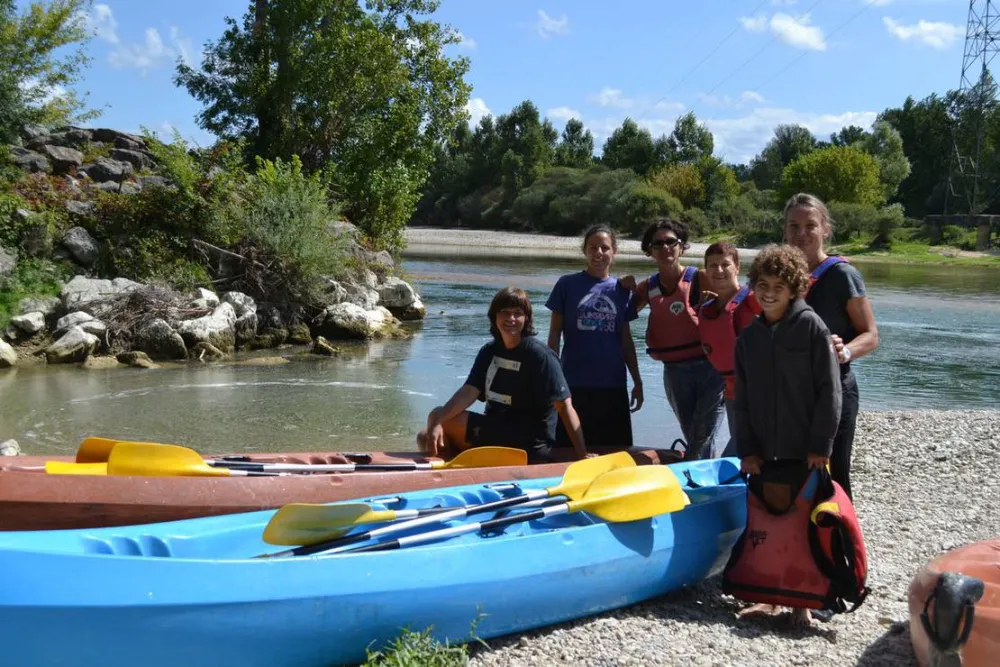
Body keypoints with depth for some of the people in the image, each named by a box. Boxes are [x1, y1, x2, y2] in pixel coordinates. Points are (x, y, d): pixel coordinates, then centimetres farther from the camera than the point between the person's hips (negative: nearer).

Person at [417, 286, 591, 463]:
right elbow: (469, 392, -3)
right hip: (494, 431, 7)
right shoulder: (489, 351, 8)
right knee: (427, 438, -3)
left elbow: (564, 406, -17)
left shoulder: (540, 355, -13)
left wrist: (582, 454, -25)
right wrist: (437, 424, -20)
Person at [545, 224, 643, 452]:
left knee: (615, 451, 7)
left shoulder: (621, 290, 8)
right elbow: (555, 334, 3)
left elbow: (626, 340, 13)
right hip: (574, 385, -2)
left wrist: (637, 382, 12)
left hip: (613, 386, 3)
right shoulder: (567, 285, 1)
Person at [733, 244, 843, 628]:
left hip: (804, 451, -4)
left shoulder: (811, 326, -6)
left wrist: (820, 445, -11)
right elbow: (742, 399, 10)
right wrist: (746, 449, 3)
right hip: (763, 451, 4)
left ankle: (802, 601, 15)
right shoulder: (748, 336, 8)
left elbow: (829, 390, -8)